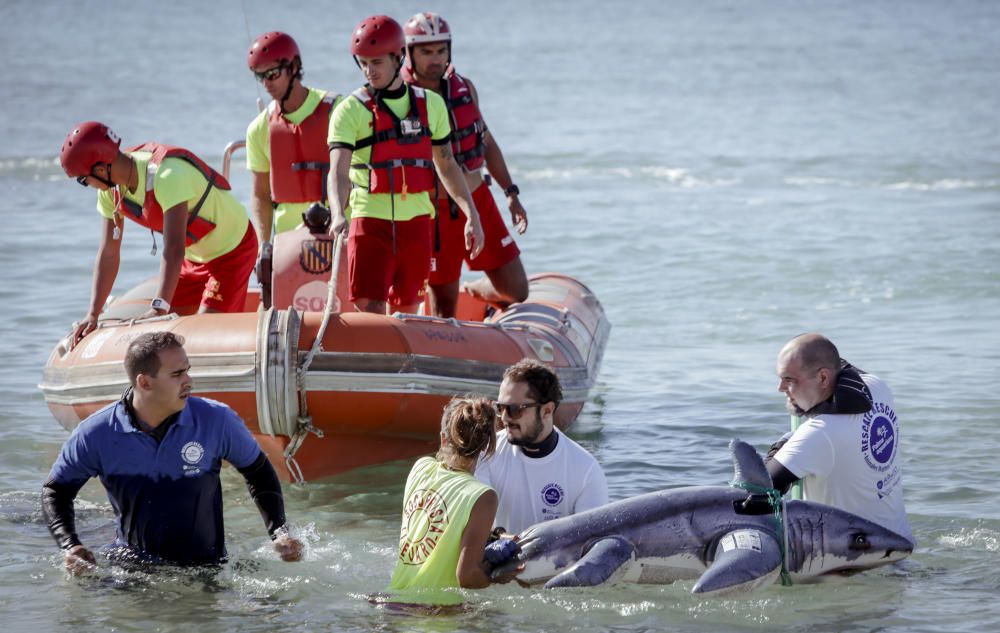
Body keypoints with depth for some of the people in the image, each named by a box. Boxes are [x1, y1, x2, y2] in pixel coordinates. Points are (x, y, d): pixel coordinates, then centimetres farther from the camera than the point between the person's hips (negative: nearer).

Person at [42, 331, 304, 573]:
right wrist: (70, 547, -11)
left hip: (205, 565, 0)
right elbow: (56, 491, 6)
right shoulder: (97, 434, -8)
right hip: (129, 561, 0)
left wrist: (279, 533, -1)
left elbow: (259, 473, 10)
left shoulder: (217, 420, -7)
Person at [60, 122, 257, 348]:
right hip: (194, 255, 8)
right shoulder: (110, 190, -12)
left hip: (231, 247, -8)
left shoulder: (167, 175, -37)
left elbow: (174, 248, -44)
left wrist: (159, 307, -51)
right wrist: (93, 314, -12)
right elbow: (108, 253, -6)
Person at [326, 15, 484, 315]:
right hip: (370, 220, -3)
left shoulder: (430, 104, 10)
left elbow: (446, 165, 19)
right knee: (369, 307, -13)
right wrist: (338, 215, -32)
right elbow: (338, 172, -14)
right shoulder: (351, 110, -3)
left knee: (406, 311, 5)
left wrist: (472, 215, 12)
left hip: (416, 221, 3)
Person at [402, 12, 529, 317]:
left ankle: (476, 291, 36)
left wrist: (511, 192, 14)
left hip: (479, 200, 5)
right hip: (433, 211, -5)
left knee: (516, 291, 6)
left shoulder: (465, 88, 4)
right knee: (444, 307, 0)